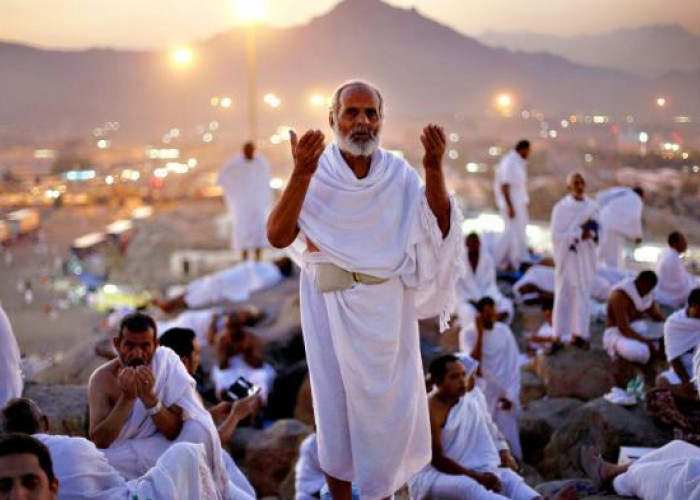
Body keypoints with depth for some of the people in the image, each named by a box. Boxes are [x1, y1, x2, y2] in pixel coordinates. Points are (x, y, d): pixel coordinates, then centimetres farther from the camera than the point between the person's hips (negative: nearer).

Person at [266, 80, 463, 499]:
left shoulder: (399, 173, 0)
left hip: (387, 306, 2)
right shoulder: (315, 172, -7)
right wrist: (300, 175, -29)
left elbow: (439, 228, -8)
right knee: (336, 399, 9)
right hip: (331, 304, -2)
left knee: (390, 402, 9)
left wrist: (435, 170, -21)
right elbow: (278, 237, -18)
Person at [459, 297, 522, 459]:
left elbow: (514, 365, 1)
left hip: (503, 393, 2)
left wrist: (511, 394, -5)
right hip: (480, 394, -2)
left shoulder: (504, 331, 0)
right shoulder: (468, 333, -8)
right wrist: (480, 333, -19)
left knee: (509, 439, 1)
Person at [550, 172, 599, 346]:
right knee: (564, 295, 0)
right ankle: (560, 334, 8)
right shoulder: (561, 208, -7)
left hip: (586, 257, 3)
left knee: (583, 294, 5)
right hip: (567, 256, -3)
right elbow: (556, 235, -12)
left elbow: (598, 232, 8)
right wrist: (579, 234, -18)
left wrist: (590, 233, -13)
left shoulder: (592, 206, 4)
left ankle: (580, 332, 12)